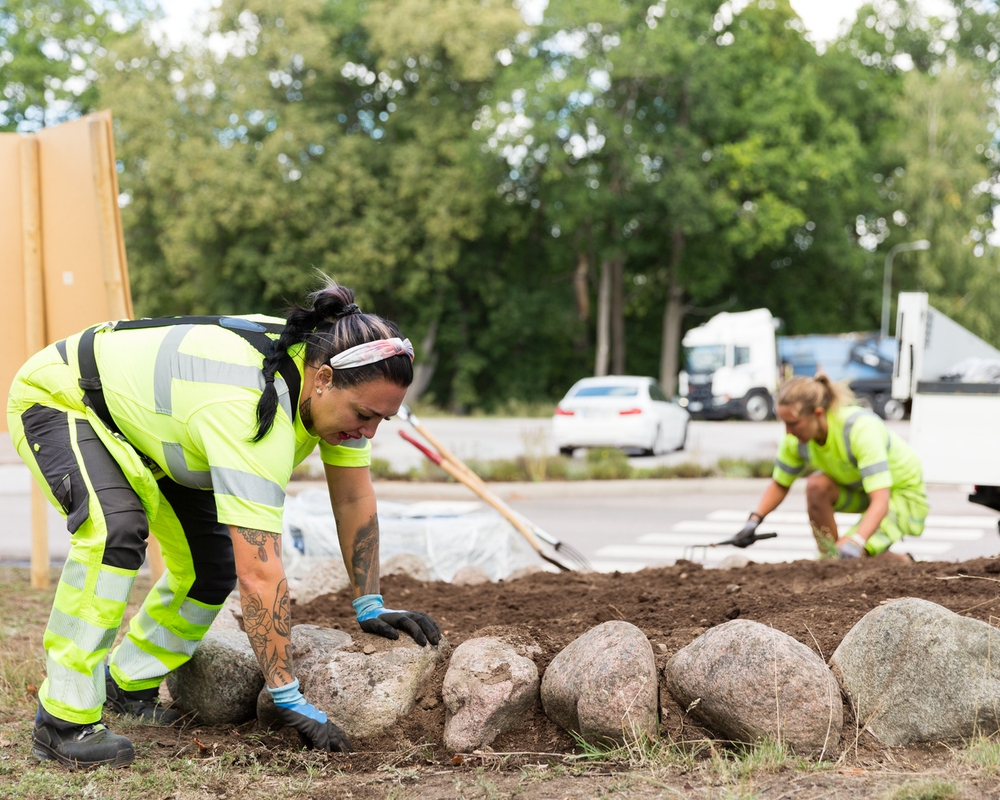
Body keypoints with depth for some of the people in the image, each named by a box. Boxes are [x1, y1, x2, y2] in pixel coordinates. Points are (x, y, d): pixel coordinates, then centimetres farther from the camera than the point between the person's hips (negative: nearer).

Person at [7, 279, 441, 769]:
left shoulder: (335, 378, -18)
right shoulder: (252, 413, -43)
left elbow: (354, 498, -5)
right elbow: (259, 573, -43)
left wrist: (370, 606, -5)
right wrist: (289, 700, -39)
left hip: (141, 413, 8)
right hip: (56, 397, -8)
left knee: (212, 563, 0)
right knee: (117, 531, -33)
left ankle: (128, 684, 21)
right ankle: (64, 720, -23)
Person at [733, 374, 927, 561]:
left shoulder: (861, 428, -36)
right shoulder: (795, 438, -18)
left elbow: (880, 502, -42)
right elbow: (779, 485, 0)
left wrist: (854, 543, -57)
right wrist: (754, 519, -19)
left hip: (904, 494, -6)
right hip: (860, 489, 6)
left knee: (849, 555, -24)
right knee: (817, 485, -25)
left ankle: (904, 563, 7)